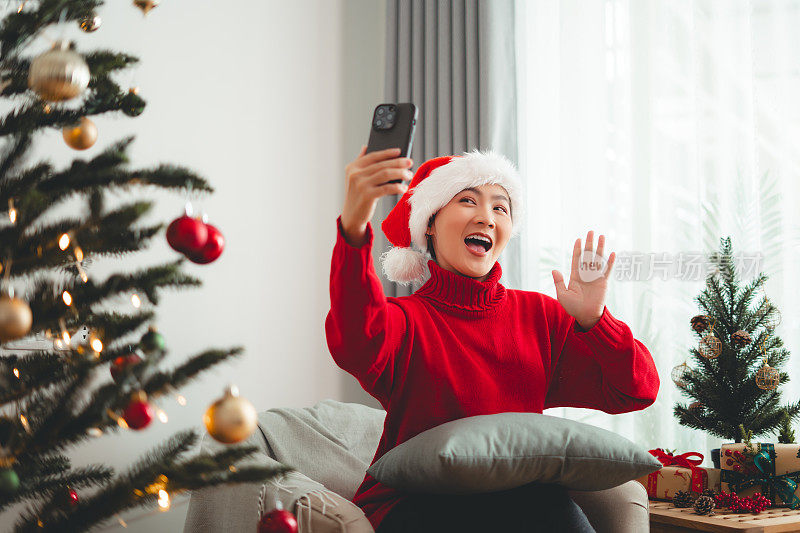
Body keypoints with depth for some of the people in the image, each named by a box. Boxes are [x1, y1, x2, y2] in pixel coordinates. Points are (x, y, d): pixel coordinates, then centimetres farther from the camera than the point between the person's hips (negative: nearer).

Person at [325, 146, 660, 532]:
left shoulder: (540, 314, 10)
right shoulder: (406, 318, -4)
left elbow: (636, 391, 4)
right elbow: (357, 345, -31)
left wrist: (592, 320, -14)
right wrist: (353, 227, -47)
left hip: (519, 498, 5)